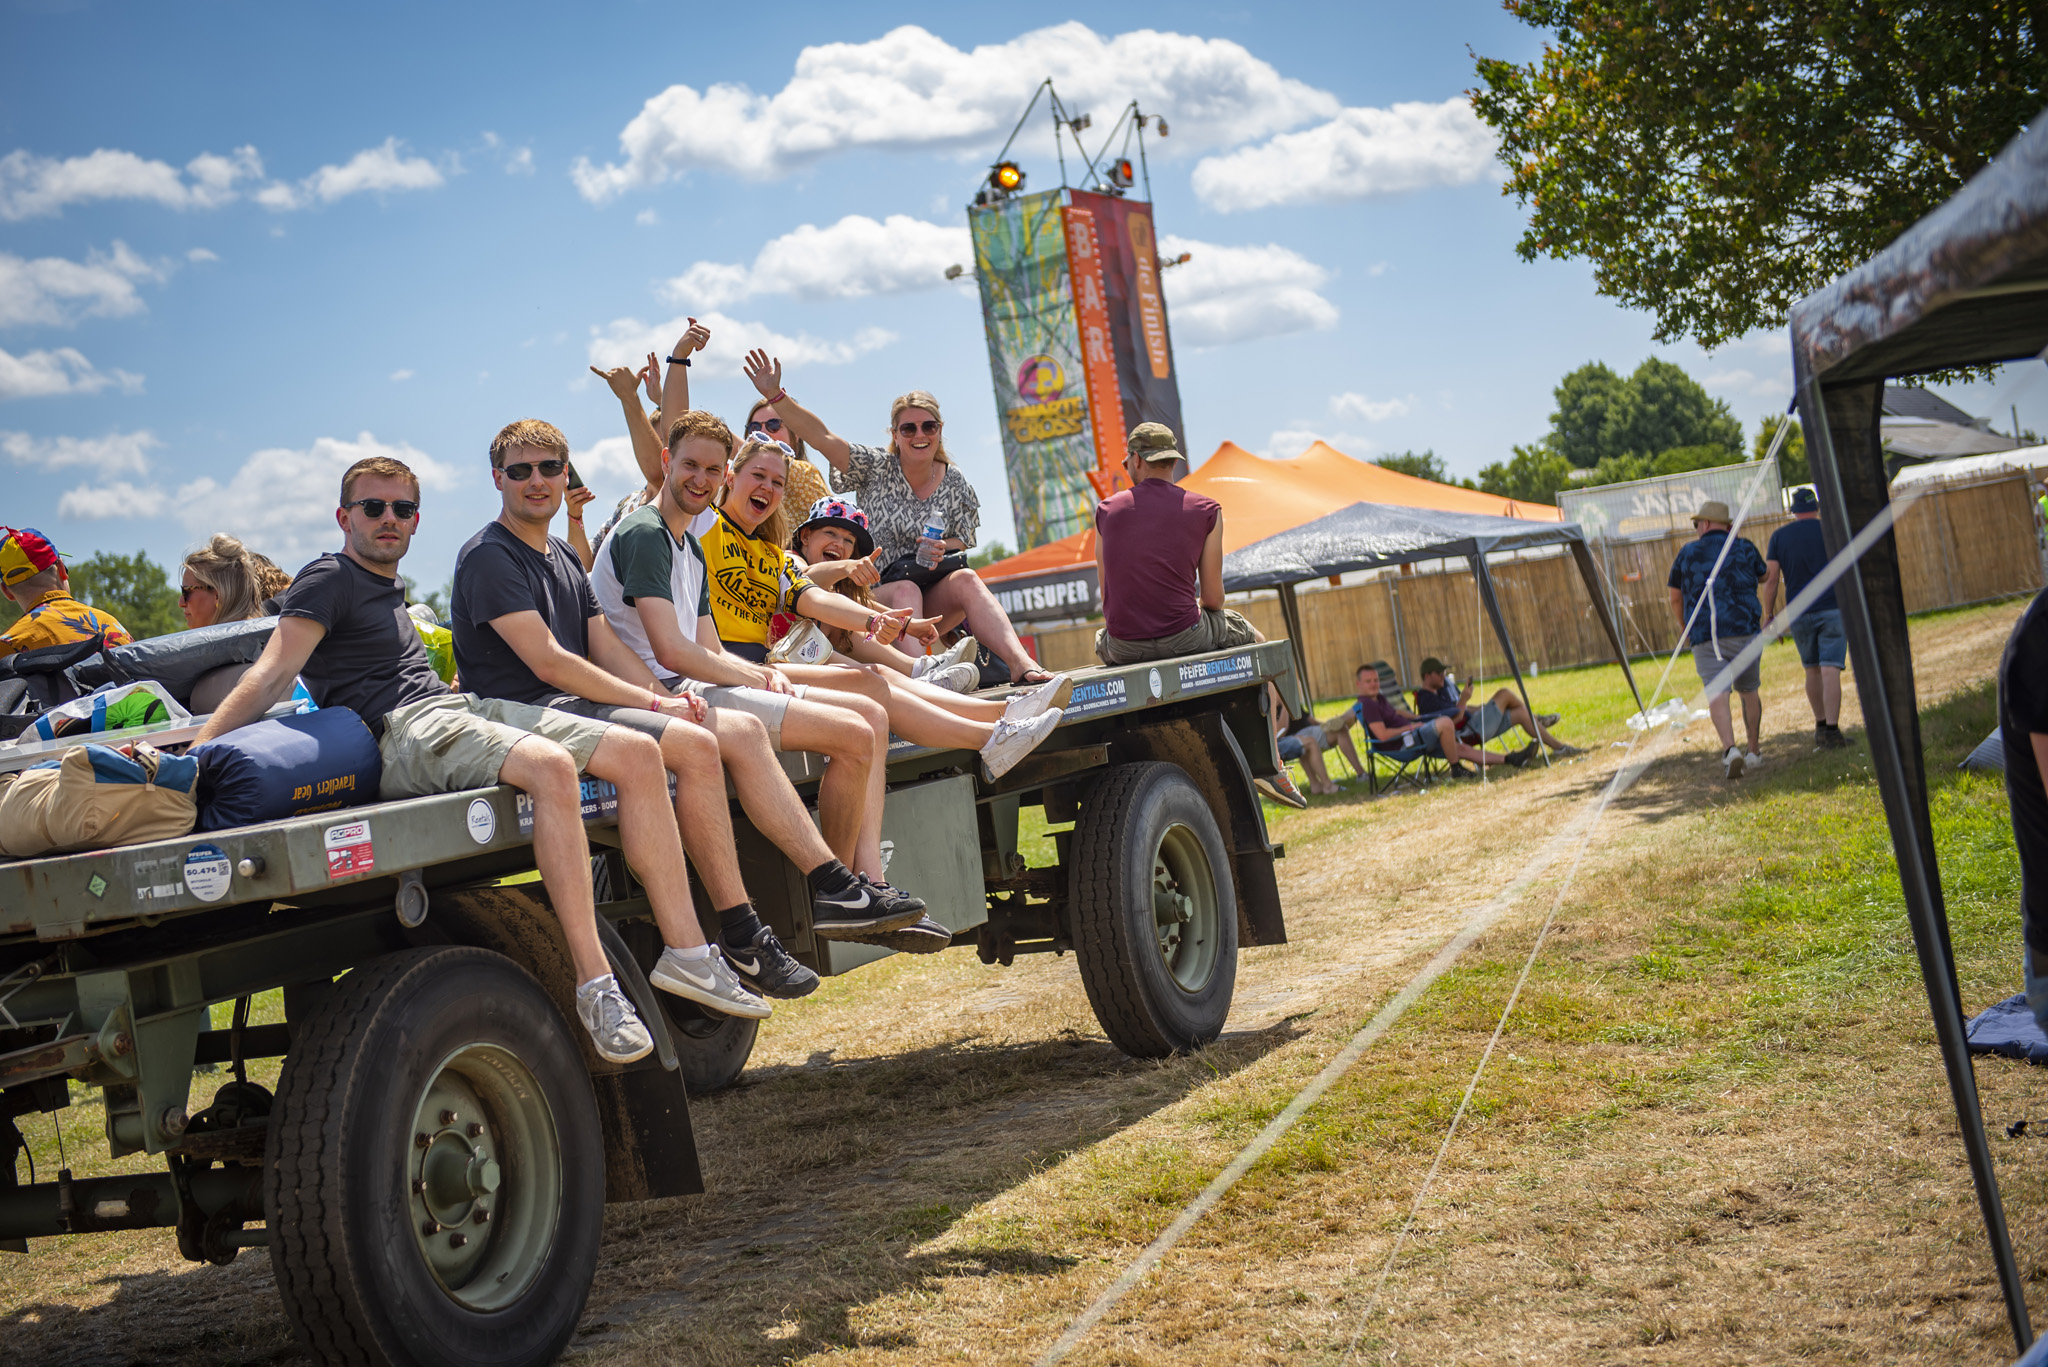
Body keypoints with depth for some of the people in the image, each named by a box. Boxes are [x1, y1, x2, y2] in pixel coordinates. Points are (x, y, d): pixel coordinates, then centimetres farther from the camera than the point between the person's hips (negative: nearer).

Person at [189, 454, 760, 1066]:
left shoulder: (387, 589, 29)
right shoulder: (328, 580, 2)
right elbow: (271, 676, -10)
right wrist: (190, 760, -23)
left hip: (464, 709, 10)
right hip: (404, 732, -10)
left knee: (638, 753, -4)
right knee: (551, 766, -37)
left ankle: (685, 952, -7)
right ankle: (594, 986, -39)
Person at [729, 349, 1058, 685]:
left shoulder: (954, 484, 7)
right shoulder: (876, 468, 0)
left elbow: (965, 541, 11)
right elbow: (820, 436, -10)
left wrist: (941, 550, -13)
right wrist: (774, 395, -21)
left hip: (932, 601, 2)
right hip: (875, 594, -2)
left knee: (965, 579, -27)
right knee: (906, 590, -34)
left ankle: (1021, 664, -46)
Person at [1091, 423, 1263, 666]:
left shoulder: (1106, 510, 6)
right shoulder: (1206, 511, 0)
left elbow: (1107, 597, 9)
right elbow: (1213, 599, 2)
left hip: (1125, 648, 2)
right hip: (1185, 640, -2)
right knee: (1247, 632, 28)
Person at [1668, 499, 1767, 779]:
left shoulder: (1687, 553, 5)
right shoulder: (1744, 548, 7)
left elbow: (1675, 598, 12)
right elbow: (1762, 576, 29)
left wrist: (1684, 627, 30)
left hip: (1705, 637, -2)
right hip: (1744, 630, 2)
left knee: (1716, 695, -11)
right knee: (1749, 691, 19)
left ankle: (1730, 749, -32)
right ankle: (1753, 752, 26)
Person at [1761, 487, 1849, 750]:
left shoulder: (1779, 536, 4)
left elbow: (1770, 578, -1)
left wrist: (1769, 615, 3)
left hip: (1799, 614, 2)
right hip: (1832, 609, -2)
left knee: (1813, 669, 18)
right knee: (1830, 671, -7)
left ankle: (1821, 726, 26)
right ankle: (1831, 731, -15)